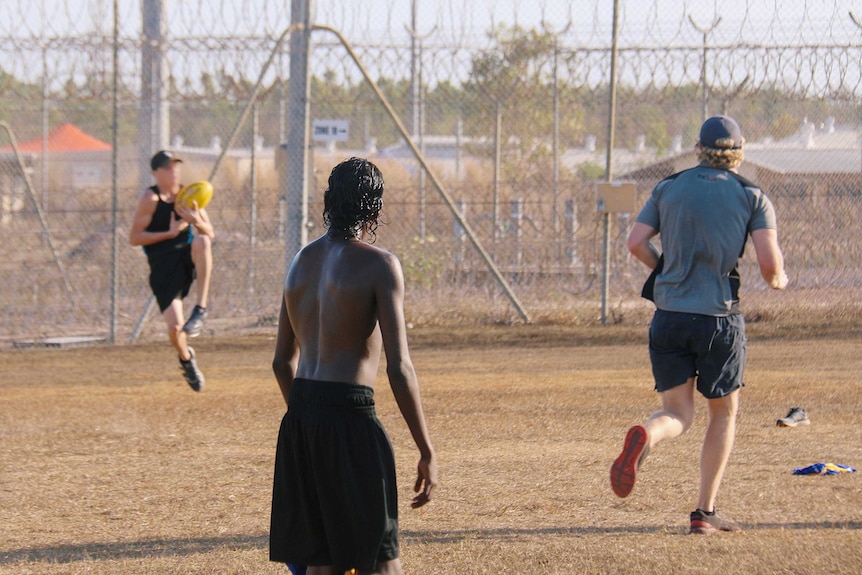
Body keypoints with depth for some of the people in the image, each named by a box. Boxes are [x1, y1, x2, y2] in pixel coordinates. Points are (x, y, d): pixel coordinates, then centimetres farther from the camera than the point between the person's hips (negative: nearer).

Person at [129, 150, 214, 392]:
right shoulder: (150, 199, -7)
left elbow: (210, 234, 9)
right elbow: (134, 238, -11)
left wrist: (197, 221, -14)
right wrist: (170, 233, -18)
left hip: (188, 258, 3)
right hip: (164, 267, -3)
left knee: (201, 241, -34)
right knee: (175, 327, -14)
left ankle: (201, 309, -26)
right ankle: (186, 358, 24)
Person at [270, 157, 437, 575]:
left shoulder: (303, 262, 13)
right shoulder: (378, 265, -8)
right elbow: (399, 368, -14)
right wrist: (426, 452, -9)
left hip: (300, 415, 7)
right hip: (350, 416, -7)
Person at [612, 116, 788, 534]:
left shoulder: (669, 189, 9)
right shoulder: (752, 197, 1)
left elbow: (636, 243, 0)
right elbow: (770, 264, -8)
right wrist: (778, 280, 15)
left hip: (669, 315, 2)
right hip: (719, 318, -2)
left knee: (679, 414, 7)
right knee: (724, 412, 16)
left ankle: (645, 437, -30)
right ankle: (705, 512, 11)